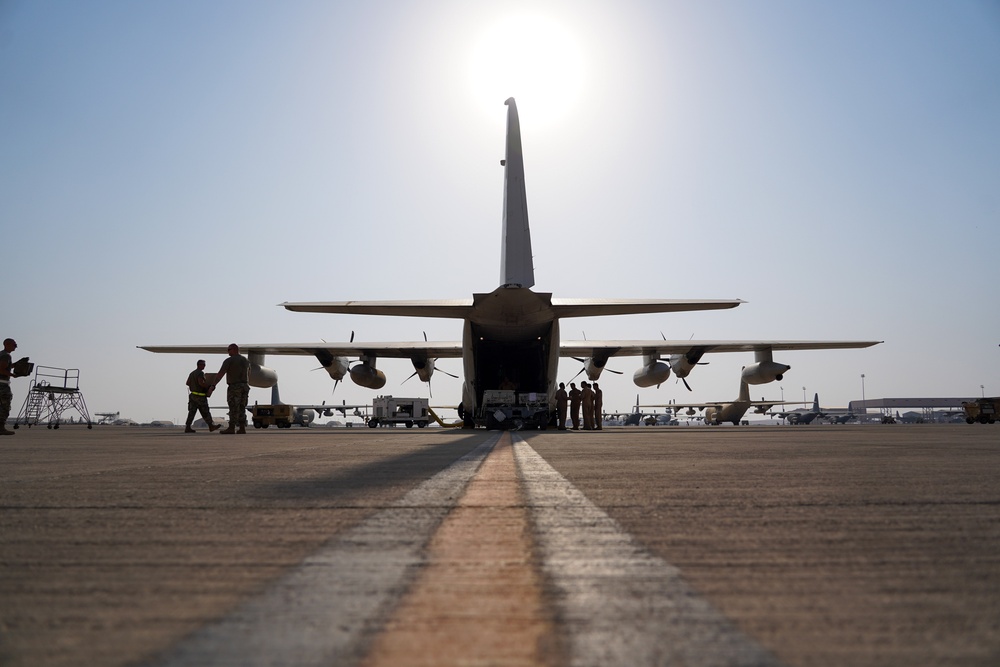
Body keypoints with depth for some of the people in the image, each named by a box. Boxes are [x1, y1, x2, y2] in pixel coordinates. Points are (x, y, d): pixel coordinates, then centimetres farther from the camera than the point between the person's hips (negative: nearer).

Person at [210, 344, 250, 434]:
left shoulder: (229, 361, -7)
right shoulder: (246, 360, 14)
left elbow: (220, 374, -14)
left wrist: (213, 385, -19)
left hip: (234, 387, -6)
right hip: (245, 386, 6)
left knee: (233, 408, -6)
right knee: (241, 408, 7)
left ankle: (231, 428, -6)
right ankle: (242, 428, 3)